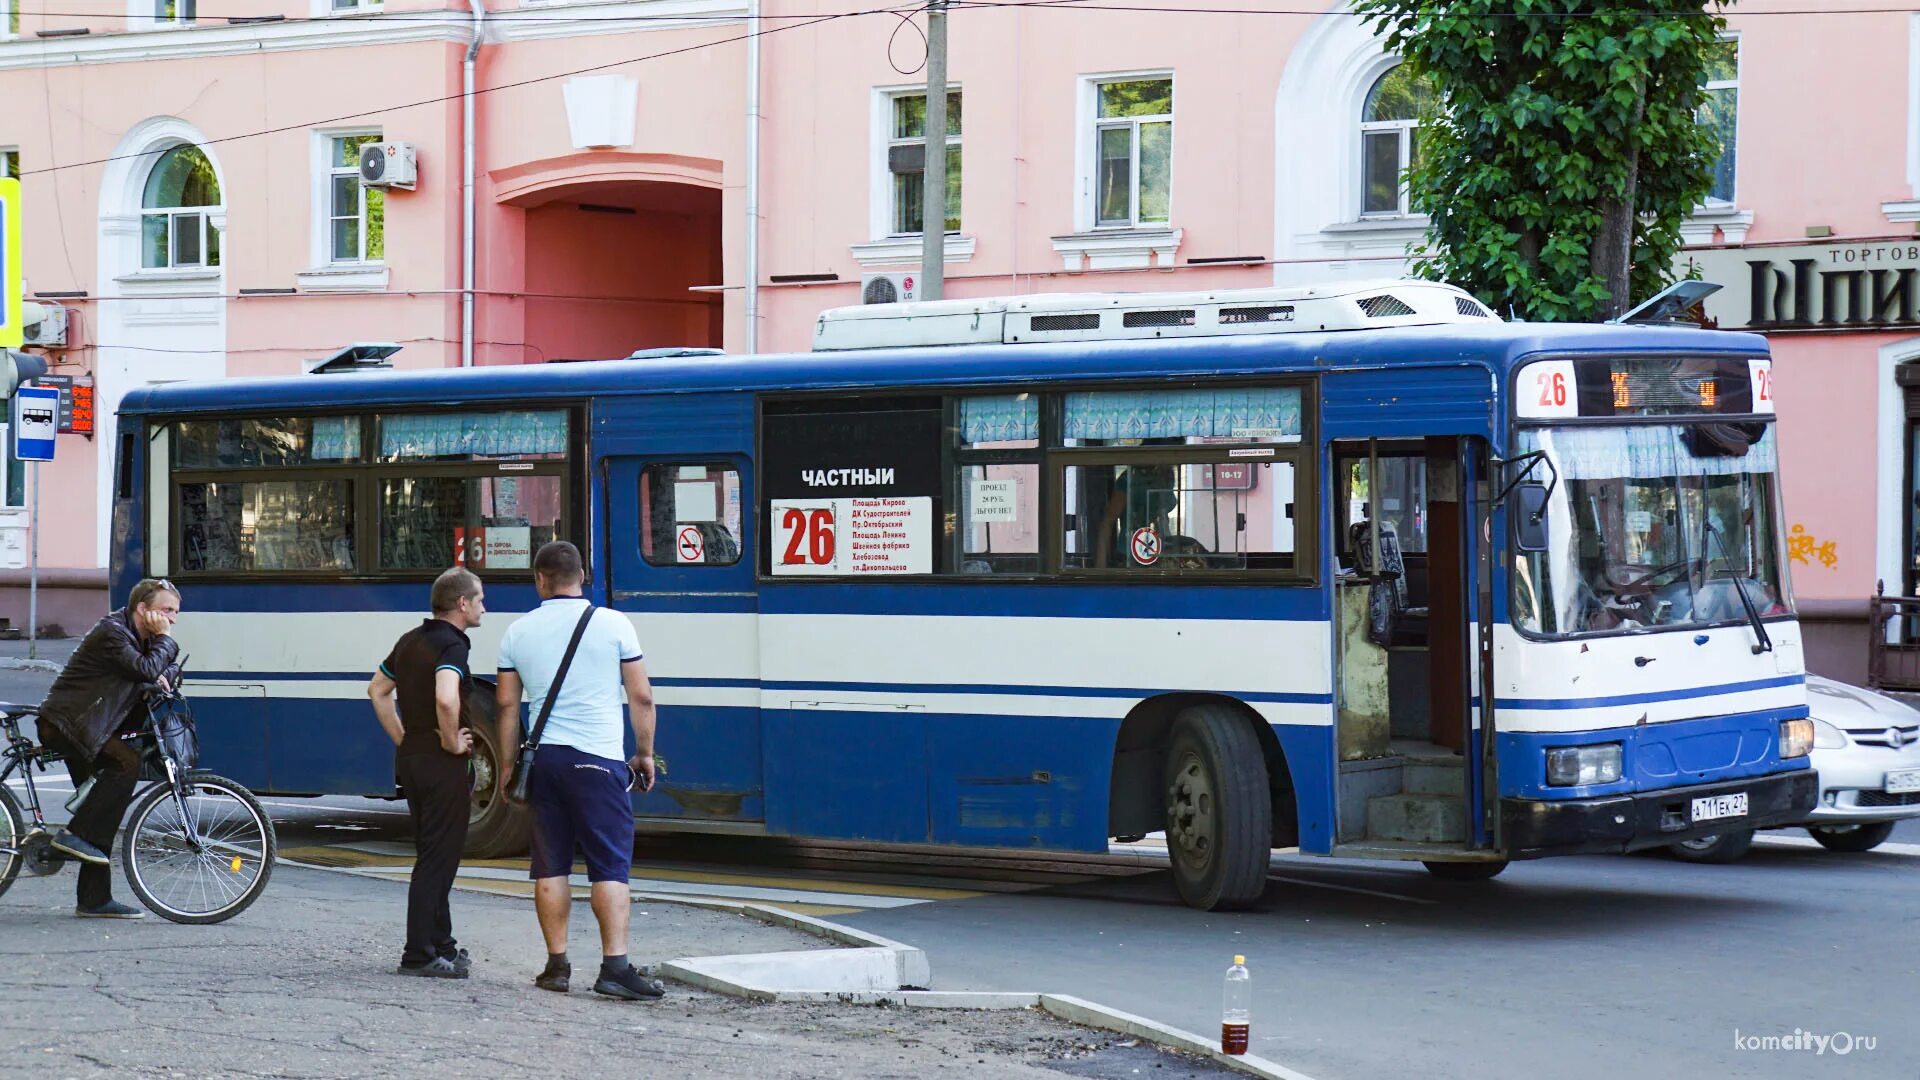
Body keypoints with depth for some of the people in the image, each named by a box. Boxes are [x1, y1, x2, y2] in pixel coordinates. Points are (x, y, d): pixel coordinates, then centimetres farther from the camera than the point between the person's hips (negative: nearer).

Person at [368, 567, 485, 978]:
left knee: (433, 857, 18)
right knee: (437, 860, -4)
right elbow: (445, 699, -34)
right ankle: (420, 955, -2)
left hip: (410, 757, 9)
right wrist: (453, 742, -19)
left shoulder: (410, 641, 12)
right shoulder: (452, 645, -17)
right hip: (441, 764, -9)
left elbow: (378, 690, 22)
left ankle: (441, 944, 25)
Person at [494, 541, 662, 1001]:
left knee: (551, 865, 9)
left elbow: (506, 704, 9)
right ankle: (615, 966, -11)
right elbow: (641, 697, 0)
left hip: (543, 756, 3)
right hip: (597, 758, -3)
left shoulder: (519, 632, 6)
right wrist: (645, 753, 12)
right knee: (611, 865, -3)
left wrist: (508, 764, 18)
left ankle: (557, 965, 11)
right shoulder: (613, 625, -1)